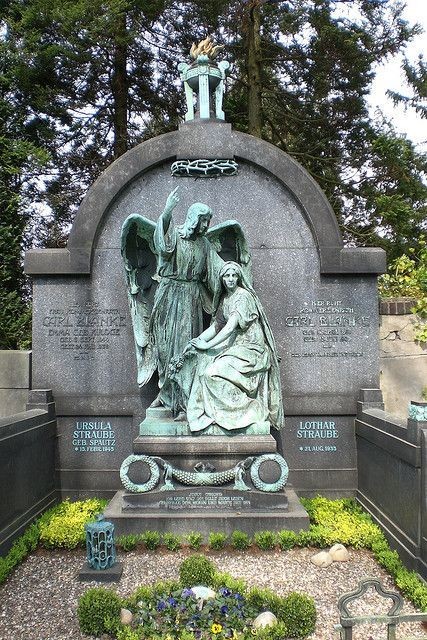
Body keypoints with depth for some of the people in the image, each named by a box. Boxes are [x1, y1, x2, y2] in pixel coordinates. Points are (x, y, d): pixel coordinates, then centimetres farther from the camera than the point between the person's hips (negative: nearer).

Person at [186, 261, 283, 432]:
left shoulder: (243, 296, -15)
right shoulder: (224, 298, 13)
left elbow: (230, 327, -22)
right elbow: (216, 325, 14)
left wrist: (208, 344, -19)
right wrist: (197, 341, 1)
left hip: (250, 348, -9)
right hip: (234, 345, 9)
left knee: (214, 372, -25)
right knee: (201, 360, -10)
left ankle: (251, 410, -11)